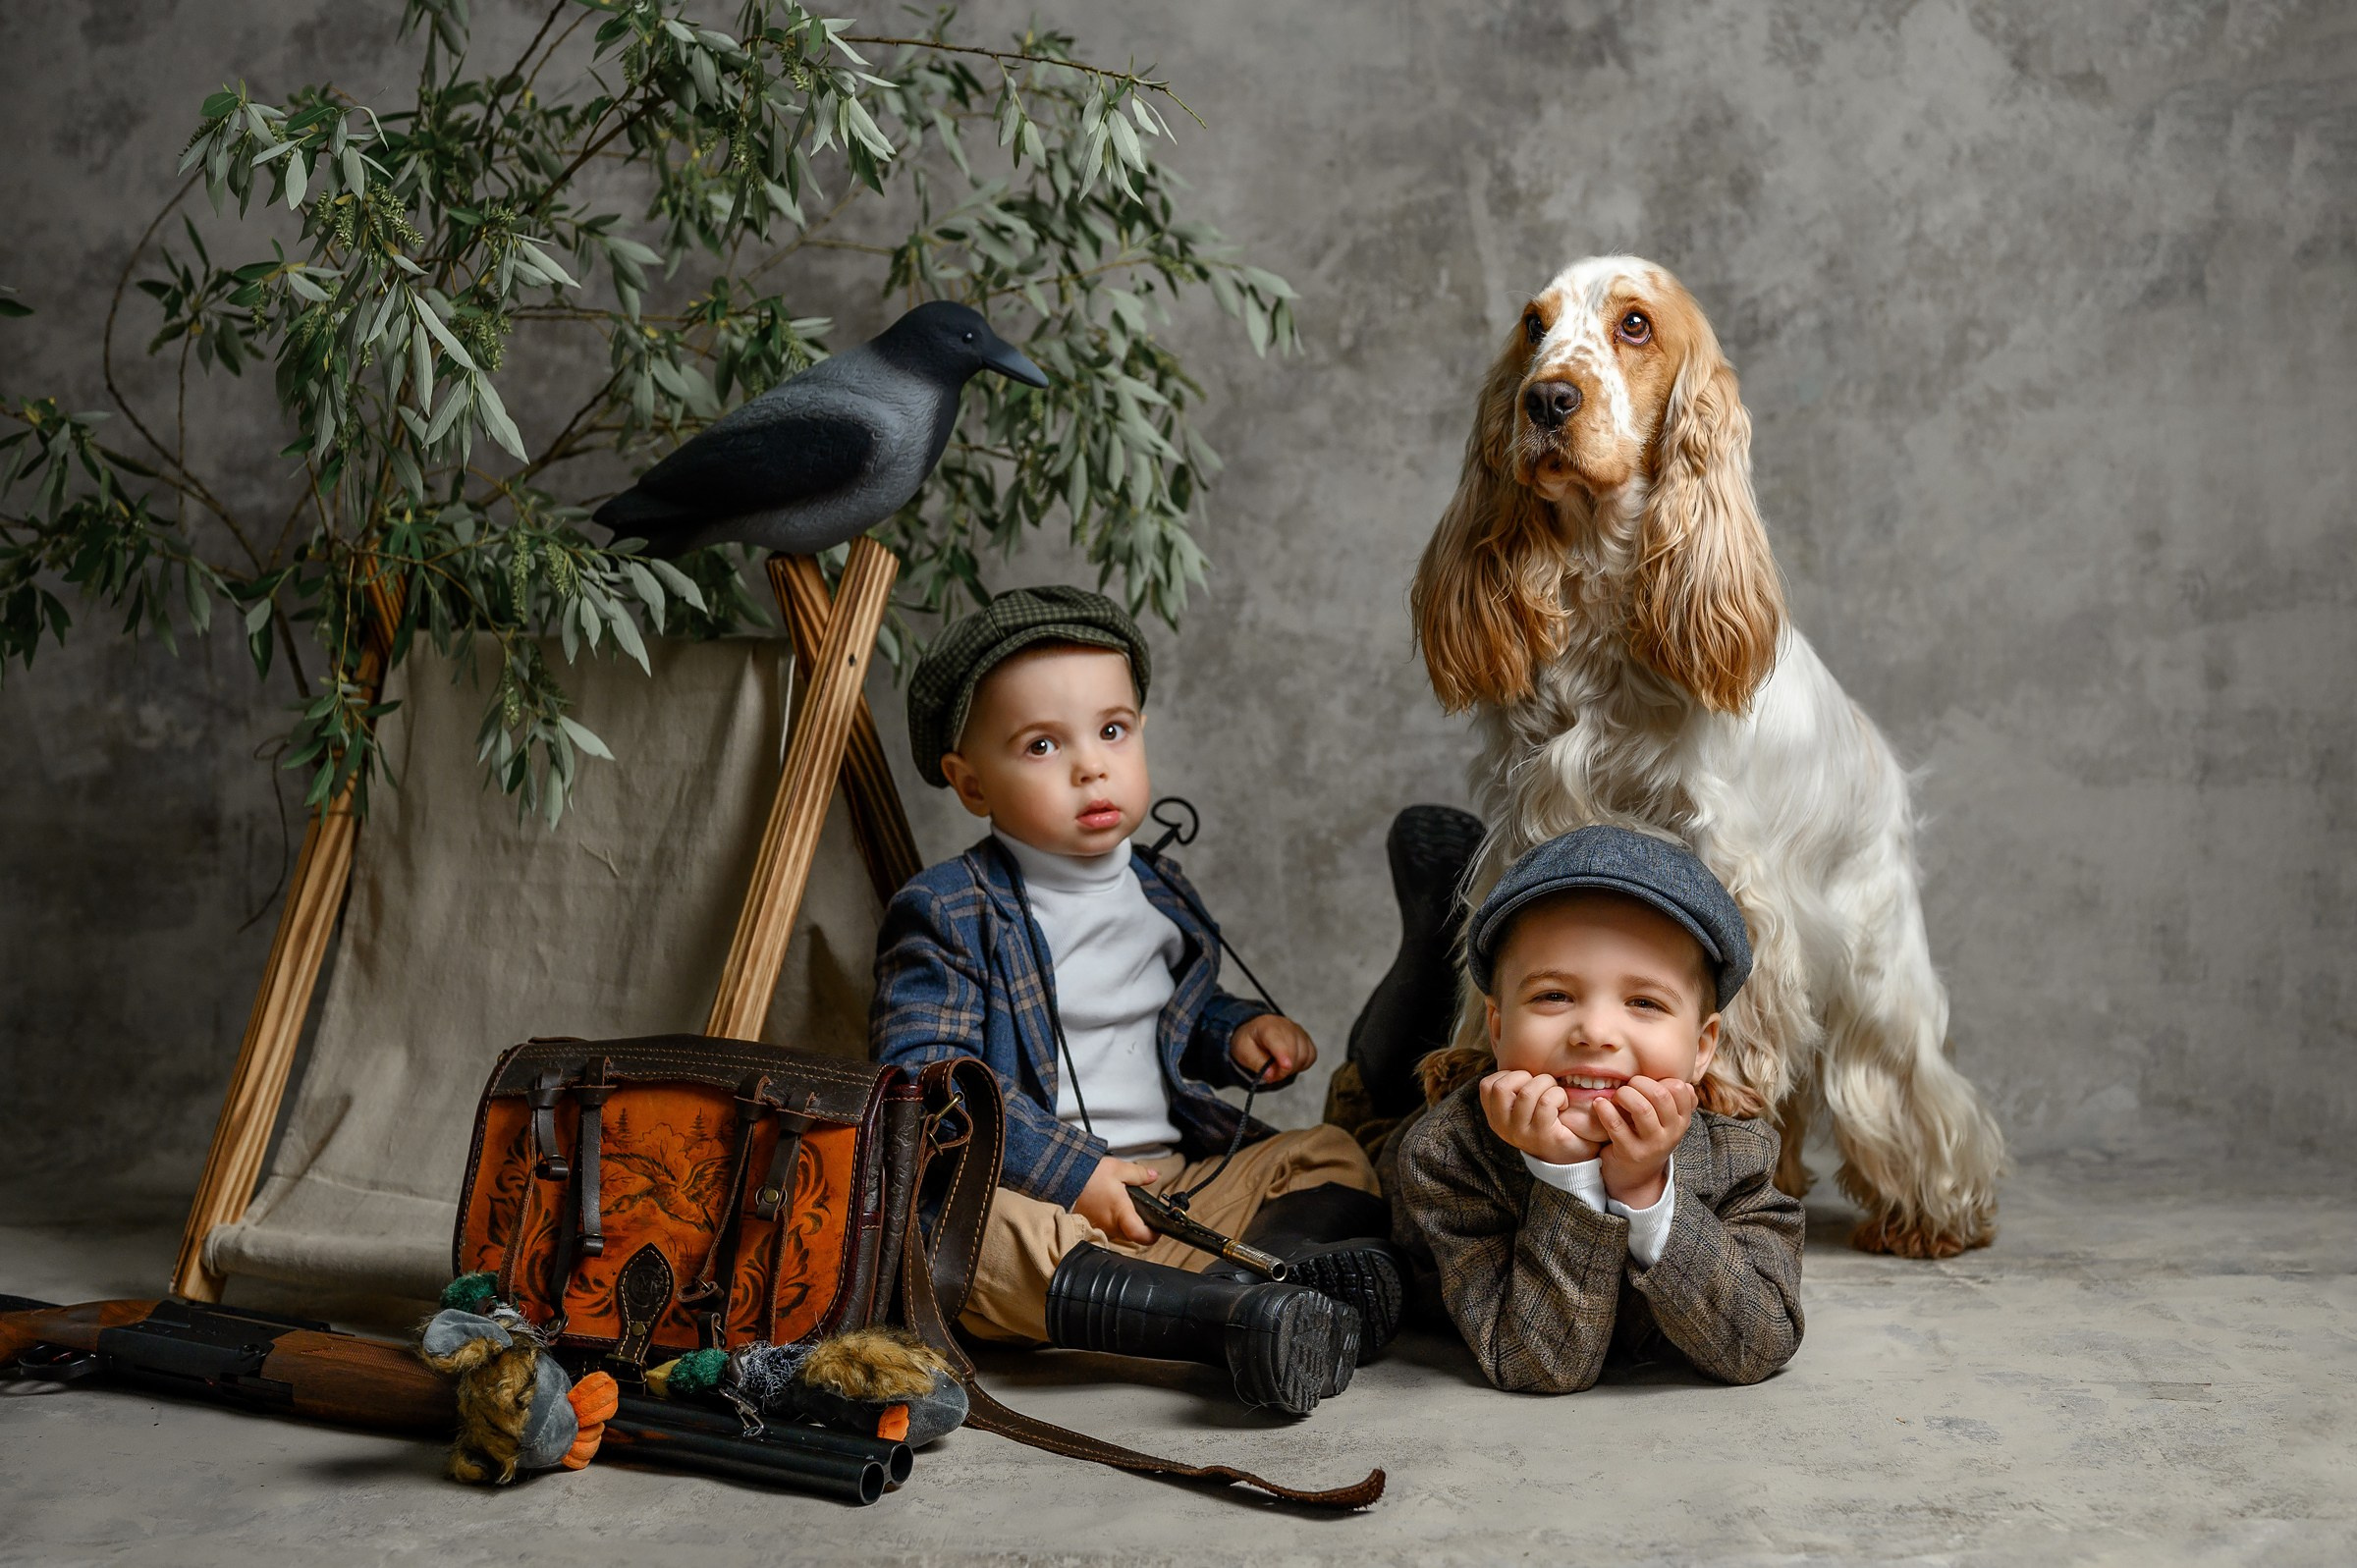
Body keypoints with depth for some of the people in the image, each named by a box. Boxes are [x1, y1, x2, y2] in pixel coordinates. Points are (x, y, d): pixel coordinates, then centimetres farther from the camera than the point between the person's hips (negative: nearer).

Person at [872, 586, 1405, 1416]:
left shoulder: (1160, 893, 17)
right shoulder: (947, 912, -3)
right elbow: (925, 1076, -14)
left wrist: (1238, 1033, 10)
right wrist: (1074, 1173, -20)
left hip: (1173, 1183, 6)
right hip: (1033, 1196, -6)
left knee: (1331, 1156, -4)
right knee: (964, 1233, -36)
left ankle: (1272, 1262, -39)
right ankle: (1242, 1314, -49)